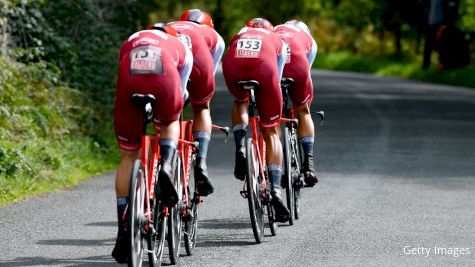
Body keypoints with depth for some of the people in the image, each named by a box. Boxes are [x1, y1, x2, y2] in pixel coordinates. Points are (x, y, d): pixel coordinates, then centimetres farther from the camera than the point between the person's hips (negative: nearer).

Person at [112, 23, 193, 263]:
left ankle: (123, 232, 9)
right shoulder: (180, 46, 36)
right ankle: (166, 165, 4)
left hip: (130, 84, 1)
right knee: (170, 123, 35)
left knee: (128, 157, 13)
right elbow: (181, 90, 42)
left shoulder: (130, 42, 40)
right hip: (164, 82, -1)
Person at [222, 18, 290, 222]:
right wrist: (272, 106, 52)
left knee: (240, 101, 37)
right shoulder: (276, 39, 37)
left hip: (233, 67, 1)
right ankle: (275, 191, 3)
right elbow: (277, 79, 38)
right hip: (264, 67, -1)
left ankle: (240, 147, 11)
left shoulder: (238, 35, 41)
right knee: (271, 132, 13)